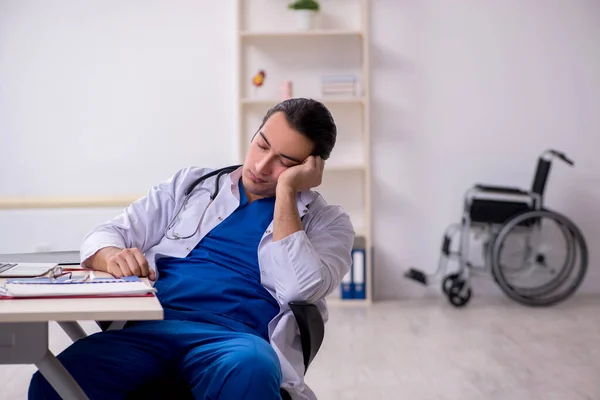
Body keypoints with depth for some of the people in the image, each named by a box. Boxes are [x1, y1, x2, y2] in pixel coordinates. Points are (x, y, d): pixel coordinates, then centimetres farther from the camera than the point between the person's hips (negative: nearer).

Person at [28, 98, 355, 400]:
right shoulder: (191, 184, 21)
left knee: (248, 372, -40)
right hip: (151, 327, 2)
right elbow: (105, 236, 18)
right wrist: (115, 257, -6)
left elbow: (300, 289, -7)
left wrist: (286, 189, -3)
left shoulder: (327, 221, 14)